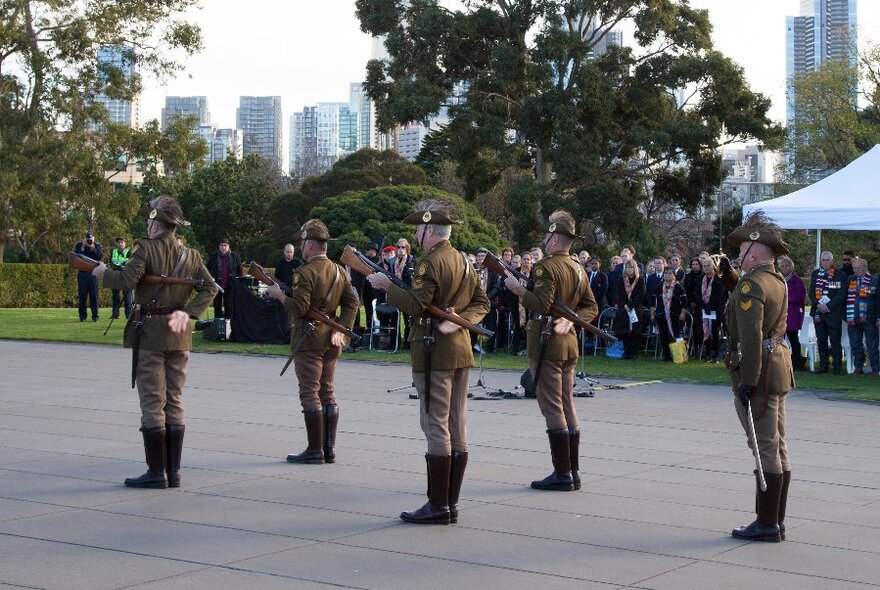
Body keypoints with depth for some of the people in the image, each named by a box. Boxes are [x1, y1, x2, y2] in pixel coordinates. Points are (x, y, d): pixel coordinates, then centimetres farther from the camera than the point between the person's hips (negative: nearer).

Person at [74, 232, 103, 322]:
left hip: (93, 273, 0)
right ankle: (82, 316, 6)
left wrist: (92, 248, -14)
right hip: (82, 273, 0)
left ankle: (95, 316, 3)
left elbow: (100, 256, -8)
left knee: (94, 295, -1)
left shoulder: (97, 246, 7)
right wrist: (82, 247, -11)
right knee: (82, 296, 1)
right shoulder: (79, 246, 7)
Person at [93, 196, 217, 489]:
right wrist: (187, 312, -4)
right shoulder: (190, 255, 9)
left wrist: (103, 272, -1)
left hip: (149, 333, -5)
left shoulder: (146, 248, -8)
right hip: (179, 335, 5)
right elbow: (210, 287, 2)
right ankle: (173, 472, 11)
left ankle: (156, 472, -2)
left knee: (152, 403, -2)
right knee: (174, 402, 9)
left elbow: (126, 281, -19)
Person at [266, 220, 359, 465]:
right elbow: (352, 302, 8)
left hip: (308, 341, -8)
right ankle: (329, 449, 14)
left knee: (310, 394, -4)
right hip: (331, 343, 8)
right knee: (327, 392, 12)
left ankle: (315, 451, -4)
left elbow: (299, 308, -20)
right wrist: (341, 330, 4)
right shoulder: (339, 271, 10)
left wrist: (278, 294, -5)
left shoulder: (305, 273, -14)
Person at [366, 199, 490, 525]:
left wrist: (387, 285, -8)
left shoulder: (429, 262, -12)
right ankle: (451, 503, 13)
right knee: (457, 428, 8)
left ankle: (437, 506, -5)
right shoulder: (463, 261, 14)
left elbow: (415, 305, -20)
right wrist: (459, 320, 0)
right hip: (461, 349, 8)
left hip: (434, 351, -8)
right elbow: (482, 303, 14)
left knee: (436, 427, -6)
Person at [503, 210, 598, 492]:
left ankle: (562, 474, -6)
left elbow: (542, 305, -23)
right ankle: (573, 471, 14)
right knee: (567, 406, 12)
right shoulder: (579, 269, 13)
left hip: (546, 344, -8)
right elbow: (591, 307, 14)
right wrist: (569, 321, 1)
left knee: (552, 408, -6)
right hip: (569, 343, 8)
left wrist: (517, 287, -14)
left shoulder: (546, 266, -14)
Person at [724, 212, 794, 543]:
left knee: (766, 449, -6)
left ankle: (767, 525, -2)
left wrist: (748, 381, -23)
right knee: (778, 448, 12)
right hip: (779, 368, 10)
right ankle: (776, 521, 19)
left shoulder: (751, 284, -16)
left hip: (758, 373, -10)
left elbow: (751, 335, -23)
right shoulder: (778, 281, 14)